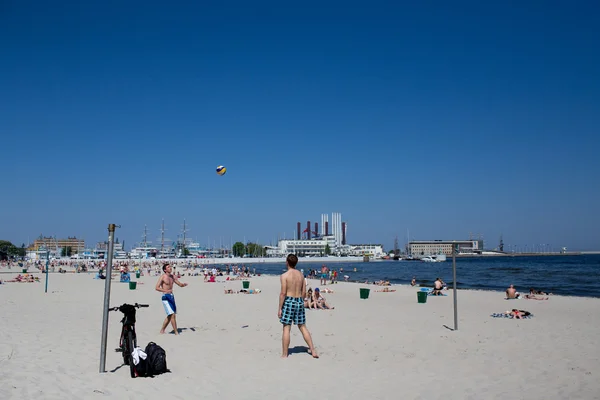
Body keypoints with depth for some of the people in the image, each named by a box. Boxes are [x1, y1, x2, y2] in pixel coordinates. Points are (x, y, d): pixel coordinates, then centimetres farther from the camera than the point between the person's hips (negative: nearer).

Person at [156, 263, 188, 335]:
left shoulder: (172, 277, 11)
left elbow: (180, 284, 17)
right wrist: (166, 290, -30)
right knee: (172, 314, -12)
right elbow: (157, 287, -16)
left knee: (170, 316, 13)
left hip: (171, 296, 8)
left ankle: (162, 330, 26)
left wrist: (184, 284, -7)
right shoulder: (162, 277, -9)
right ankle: (176, 332, -7)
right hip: (166, 297, -8)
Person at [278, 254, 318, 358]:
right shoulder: (301, 275, 8)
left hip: (288, 301, -5)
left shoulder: (284, 275, -10)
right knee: (303, 327, 15)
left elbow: (283, 293, -14)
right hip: (299, 301, 5)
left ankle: (284, 355, 7)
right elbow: (304, 292, 10)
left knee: (286, 328, 1)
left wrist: (280, 308, -9)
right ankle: (313, 350, 16)